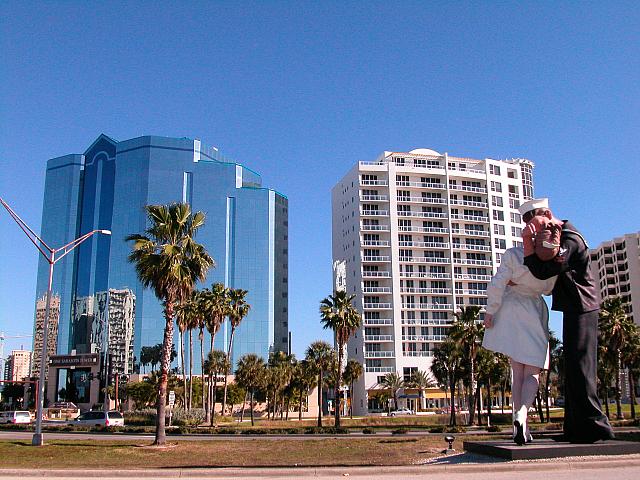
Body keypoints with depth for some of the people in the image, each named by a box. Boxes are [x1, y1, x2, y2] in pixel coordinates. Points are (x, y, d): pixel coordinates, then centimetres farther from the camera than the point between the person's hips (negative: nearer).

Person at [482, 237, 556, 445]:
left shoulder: (512, 255, -13)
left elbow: (498, 284, -15)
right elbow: (547, 289, 4)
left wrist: (489, 311, -7)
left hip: (510, 313, 1)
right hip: (534, 315, -1)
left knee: (517, 371, 10)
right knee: (532, 373, 5)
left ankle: (521, 428, 10)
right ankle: (522, 413, -23)